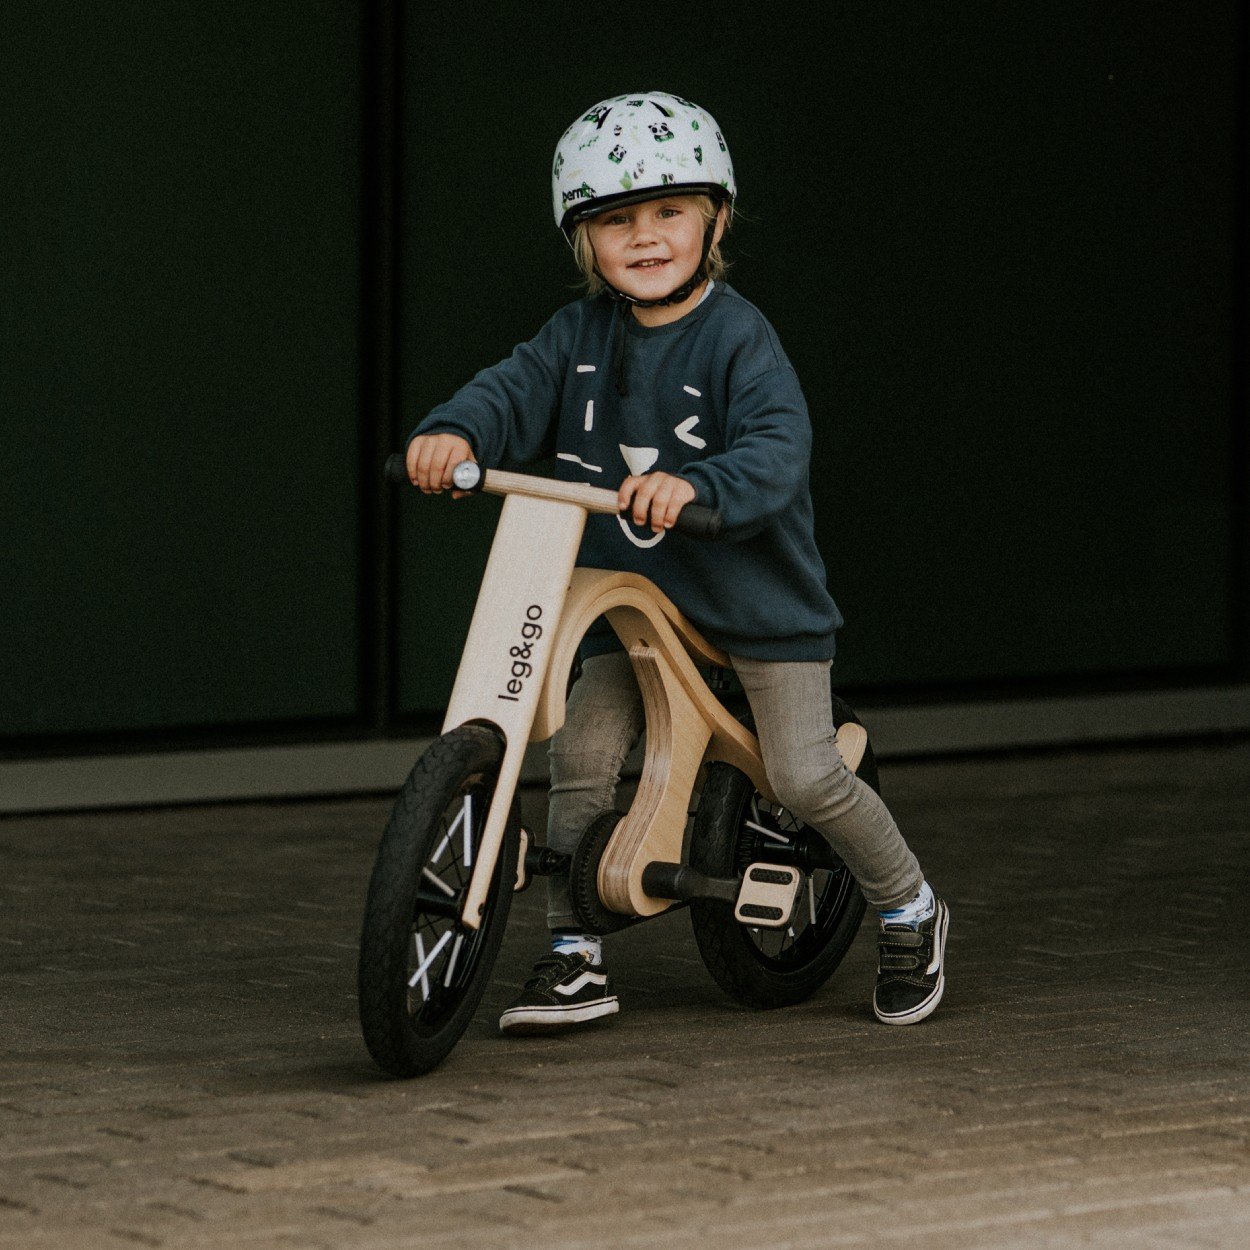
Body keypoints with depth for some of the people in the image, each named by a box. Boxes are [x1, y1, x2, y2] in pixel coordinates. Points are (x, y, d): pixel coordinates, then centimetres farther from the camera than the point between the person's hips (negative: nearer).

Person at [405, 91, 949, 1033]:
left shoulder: (739, 338, -15)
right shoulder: (580, 335, 2)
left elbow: (778, 447, -27)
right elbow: (516, 390, -8)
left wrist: (694, 485, -47)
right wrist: (455, 432, -31)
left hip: (759, 600, -4)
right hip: (631, 601, 4)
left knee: (805, 777, -7)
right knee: (582, 753, -10)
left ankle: (910, 910, 19)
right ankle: (575, 957, 3)